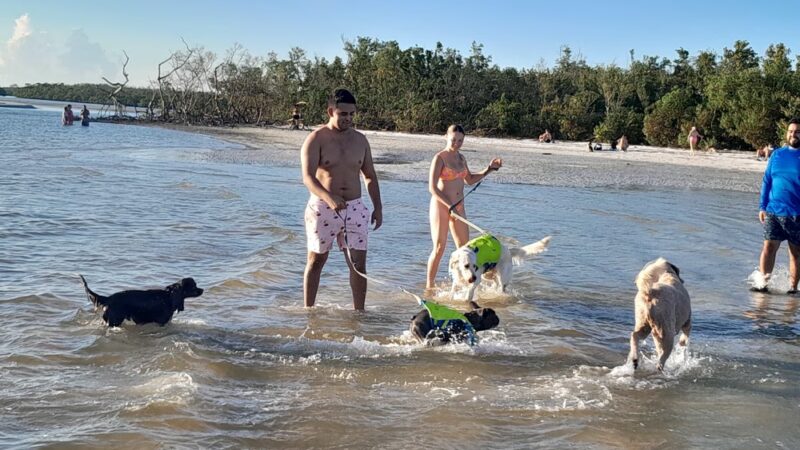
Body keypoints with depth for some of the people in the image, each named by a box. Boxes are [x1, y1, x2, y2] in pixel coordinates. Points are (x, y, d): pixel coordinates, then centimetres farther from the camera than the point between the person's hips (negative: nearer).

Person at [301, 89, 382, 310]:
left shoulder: (360, 140, 9)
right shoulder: (316, 139, -7)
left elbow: (370, 176, 18)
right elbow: (308, 177, -19)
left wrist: (378, 207, 11)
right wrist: (329, 197, -35)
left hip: (354, 208, 4)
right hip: (323, 208, -4)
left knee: (359, 263, -2)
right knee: (316, 260, 8)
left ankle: (359, 311, 6)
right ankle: (308, 310, 20)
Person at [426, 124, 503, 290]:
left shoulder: (461, 158, 11)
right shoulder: (440, 158, -11)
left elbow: (469, 180, 26)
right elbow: (432, 187, -17)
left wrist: (489, 169, 16)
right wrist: (450, 206, -22)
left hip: (458, 207, 7)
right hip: (440, 206, -7)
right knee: (439, 248, -5)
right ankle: (429, 286, 5)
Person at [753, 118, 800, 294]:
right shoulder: (777, 154, 7)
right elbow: (767, 181, 9)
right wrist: (762, 207, 4)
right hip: (773, 211, 2)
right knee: (769, 246, -2)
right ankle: (761, 282, 2)